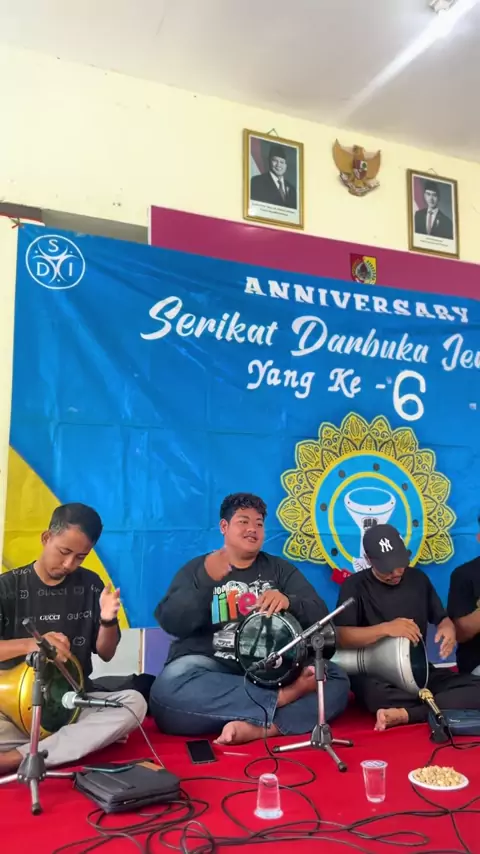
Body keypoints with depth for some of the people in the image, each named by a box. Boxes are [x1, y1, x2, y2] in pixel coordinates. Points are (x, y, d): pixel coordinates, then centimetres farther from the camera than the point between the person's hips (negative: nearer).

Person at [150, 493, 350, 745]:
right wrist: (207, 580, -18)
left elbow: (319, 616, 4)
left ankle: (258, 727, -37)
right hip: (210, 667, -2)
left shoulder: (279, 568, 16)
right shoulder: (197, 568, 11)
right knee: (168, 688, -33)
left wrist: (288, 601, -18)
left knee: (337, 680, -21)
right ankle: (281, 697, -29)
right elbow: (172, 623, -4)